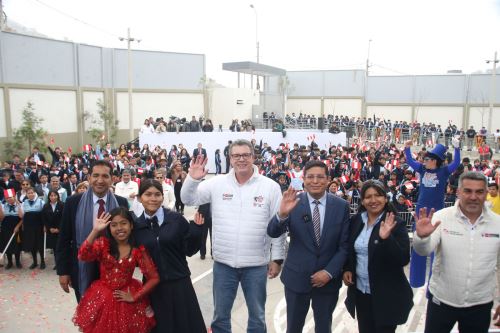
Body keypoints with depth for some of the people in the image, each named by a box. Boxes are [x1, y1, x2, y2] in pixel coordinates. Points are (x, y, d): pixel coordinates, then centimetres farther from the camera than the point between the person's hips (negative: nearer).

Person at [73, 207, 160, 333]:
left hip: (125, 297, 0)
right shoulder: (103, 243, -5)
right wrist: (95, 231, -31)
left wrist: (134, 297, -10)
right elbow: (83, 256, -25)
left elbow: (154, 278, -9)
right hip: (102, 297, 1)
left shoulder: (138, 250, -9)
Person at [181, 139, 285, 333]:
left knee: (257, 315, 17)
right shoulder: (217, 183, -2)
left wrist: (277, 258, -2)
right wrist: (192, 179, -19)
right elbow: (189, 200, 1)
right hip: (223, 262, 1)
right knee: (220, 315, 17)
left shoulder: (270, 186, -5)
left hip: (256, 264, -1)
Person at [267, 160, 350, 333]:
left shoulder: (341, 206, -5)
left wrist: (329, 272, -11)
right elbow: (273, 233, -18)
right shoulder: (293, 202, -10)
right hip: (297, 277, -1)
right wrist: (282, 213, -37)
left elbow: (344, 245, -2)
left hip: (328, 279, 1)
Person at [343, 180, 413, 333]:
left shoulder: (396, 224, -12)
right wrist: (347, 269, -1)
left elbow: (403, 259, -19)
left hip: (387, 295, -4)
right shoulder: (355, 221, 1)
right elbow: (349, 250, 14)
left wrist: (386, 238, -32)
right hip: (360, 291, 4)